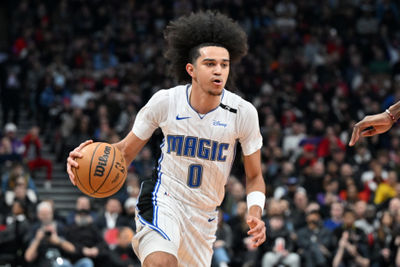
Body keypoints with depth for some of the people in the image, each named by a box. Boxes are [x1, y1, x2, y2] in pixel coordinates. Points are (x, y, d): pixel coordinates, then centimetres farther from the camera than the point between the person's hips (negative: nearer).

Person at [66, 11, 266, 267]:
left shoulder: (243, 113, -12)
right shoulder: (165, 101, -14)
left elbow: (254, 176, 1)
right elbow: (127, 149, 1)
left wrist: (255, 213, -19)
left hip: (204, 214, 3)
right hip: (164, 199, -3)